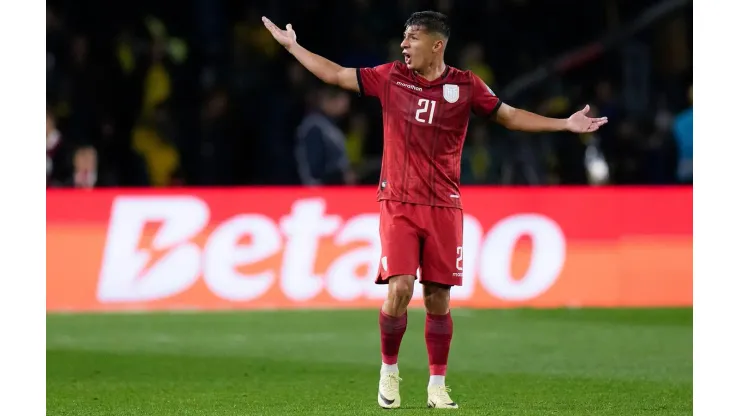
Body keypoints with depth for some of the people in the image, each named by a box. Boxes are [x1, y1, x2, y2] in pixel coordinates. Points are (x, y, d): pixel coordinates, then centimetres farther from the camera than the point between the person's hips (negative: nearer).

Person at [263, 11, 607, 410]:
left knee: (438, 298, 1)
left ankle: (437, 386, 13)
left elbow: (509, 116, 9)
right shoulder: (390, 77, 2)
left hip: (443, 207, 1)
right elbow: (336, 75, 11)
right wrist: (292, 46, 12)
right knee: (400, 289, -14)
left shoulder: (464, 85, 1)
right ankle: (389, 371, 7)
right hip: (398, 204, 0)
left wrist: (566, 124, 3)